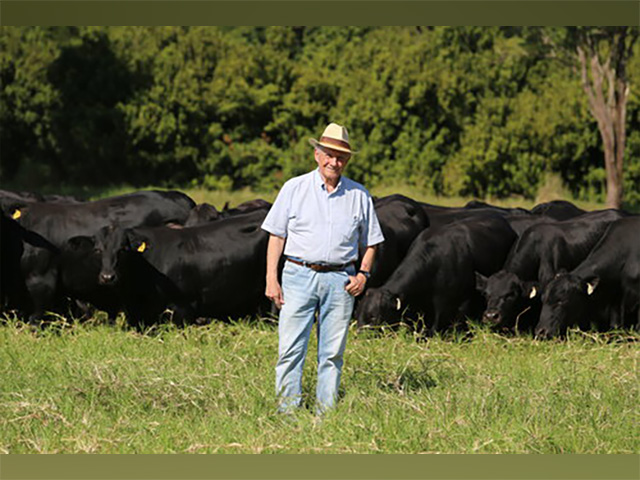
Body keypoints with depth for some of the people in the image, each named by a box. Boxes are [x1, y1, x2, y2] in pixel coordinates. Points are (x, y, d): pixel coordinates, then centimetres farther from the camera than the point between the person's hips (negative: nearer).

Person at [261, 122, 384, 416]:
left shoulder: (359, 196, 10)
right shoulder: (295, 188, 4)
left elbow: (370, 242, 17)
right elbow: (276, 236, 4)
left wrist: (363, 274, 1)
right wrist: (271, 279, -3)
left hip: (340, 280, 2)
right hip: (299, 276, -1)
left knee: (332, 353, 3)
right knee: (291, 348, -6)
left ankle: (326, 413, 8)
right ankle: (287, 412, -2)